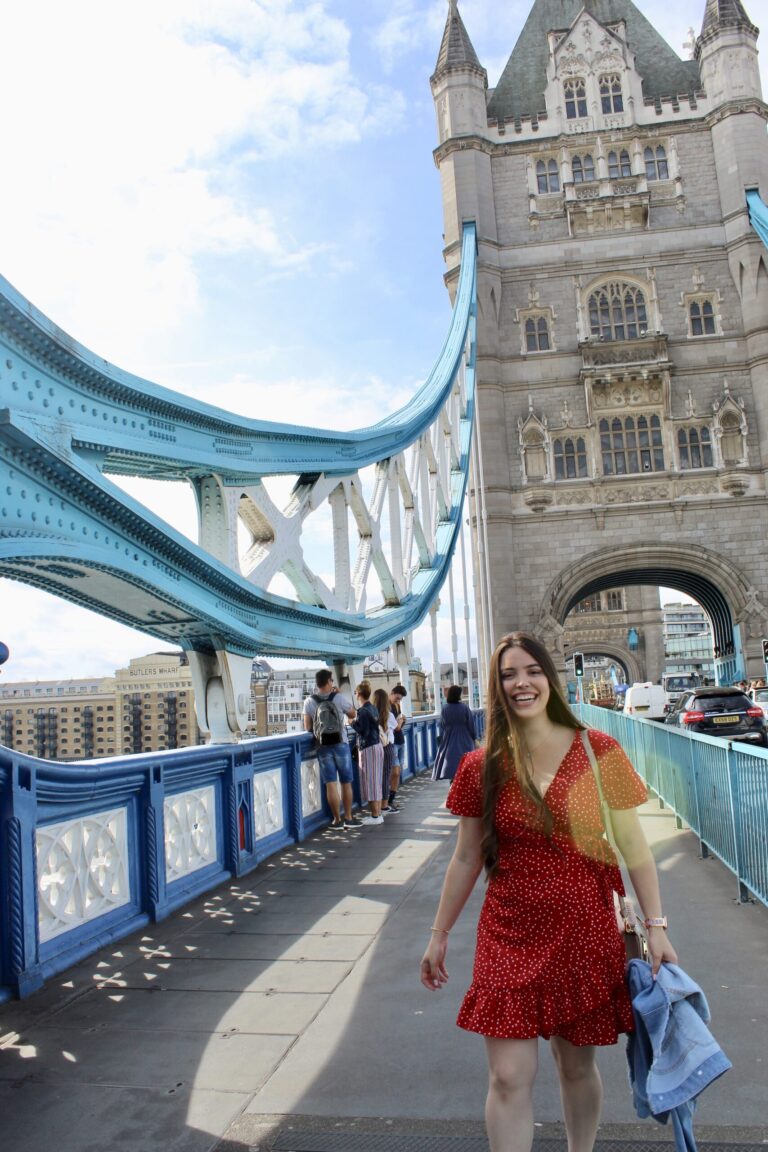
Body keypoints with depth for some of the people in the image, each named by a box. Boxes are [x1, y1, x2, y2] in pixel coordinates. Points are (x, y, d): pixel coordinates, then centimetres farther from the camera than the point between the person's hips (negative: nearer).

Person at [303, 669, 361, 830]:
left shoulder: (309, 702, -4)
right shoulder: (340, 698, -9)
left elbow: (307, 727, 1)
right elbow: (353, 715, 8)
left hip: (323, 747, 1)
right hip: (341, 745, -1)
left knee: (331, 784, 4)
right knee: (346, 783, 10)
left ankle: (337, 820, 8)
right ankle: (348, 818, 17)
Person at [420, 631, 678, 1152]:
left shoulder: (598, 752, -7)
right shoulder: (483, 767, -3)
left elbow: (634, 846, -1)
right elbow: (466, 859, 6)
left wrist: (656, 925, -4)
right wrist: (440, 934, 11)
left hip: (585, 934, 0)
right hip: (509, 936, 0)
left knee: (577, 1065, 17)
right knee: (510, 1076, -2)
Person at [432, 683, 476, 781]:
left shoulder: (445, 708, -6)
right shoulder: (464, 708, -13)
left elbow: (442, 726, 2)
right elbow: (471, 726, -6)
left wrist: (442, 740, 16)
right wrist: (474, 738, 9)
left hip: (449, 743, 3)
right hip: (464, 743, -2)